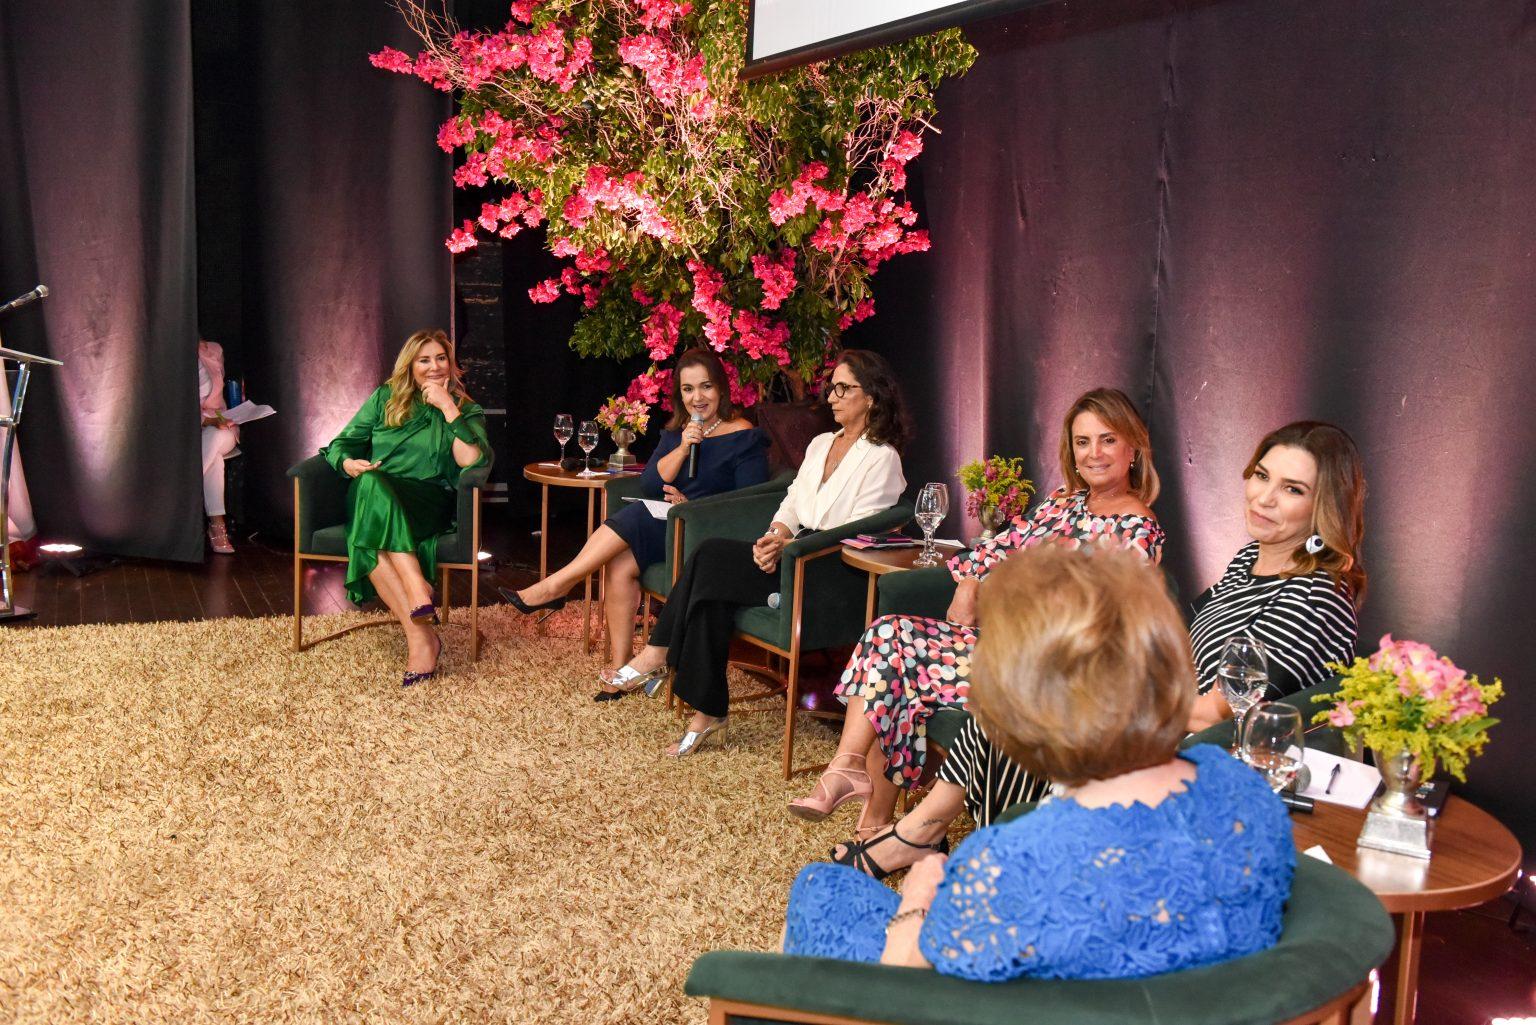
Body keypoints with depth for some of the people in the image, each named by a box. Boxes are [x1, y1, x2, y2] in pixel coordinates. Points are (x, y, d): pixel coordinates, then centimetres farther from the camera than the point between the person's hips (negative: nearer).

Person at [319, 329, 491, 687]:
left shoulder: (465, 409, 14)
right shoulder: (385, 398, 19)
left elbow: (471, 461, -6)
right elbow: (341, 444, 18)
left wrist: (448, 408, -6)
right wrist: (349, 463, -6)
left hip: (428, 500, -2)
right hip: (373, 497, 2)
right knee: (370, 484, -38)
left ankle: (418, 636, -41)